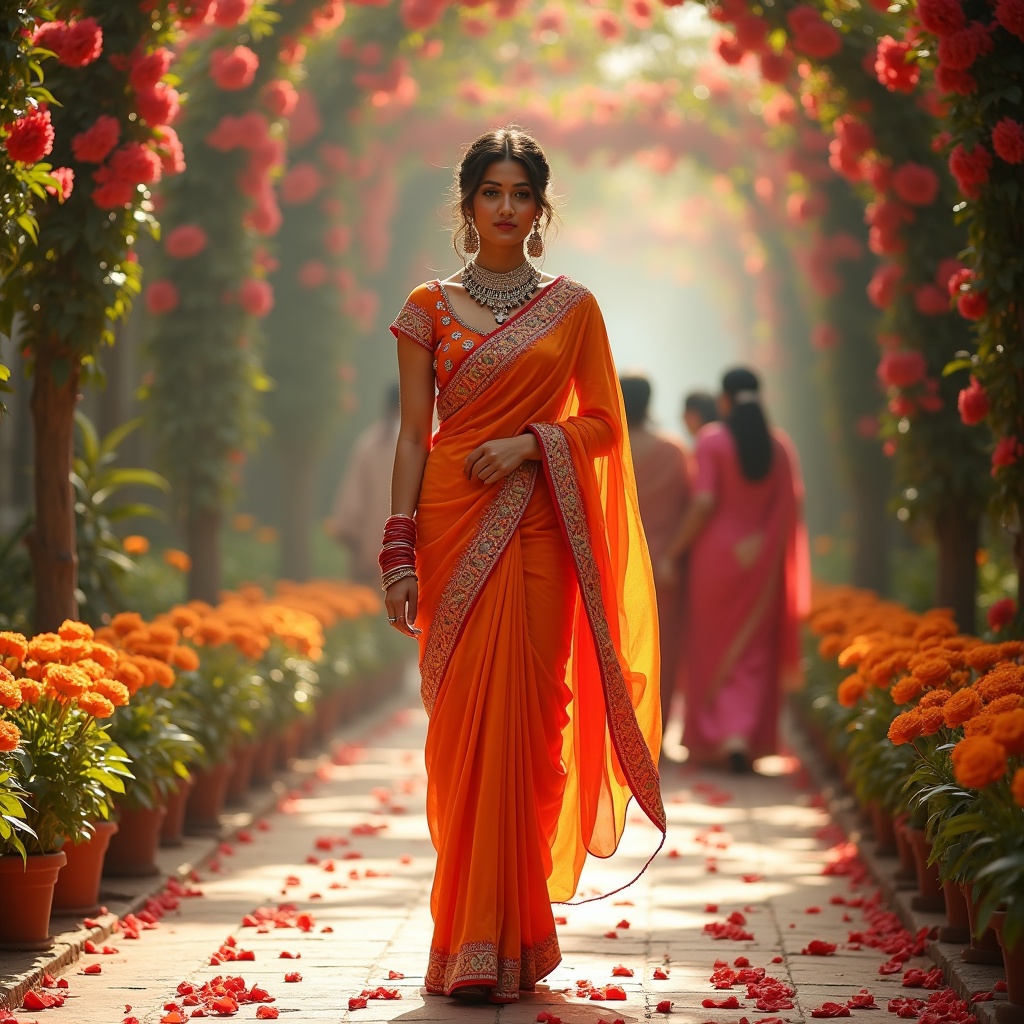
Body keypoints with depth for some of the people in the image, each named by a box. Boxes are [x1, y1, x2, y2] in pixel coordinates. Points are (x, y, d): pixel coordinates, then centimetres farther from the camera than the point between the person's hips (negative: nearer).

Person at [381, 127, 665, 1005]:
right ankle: (482, 940, 3)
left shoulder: (573, 306, 9)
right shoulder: (429, 308, 8)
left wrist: (529, 441, -10)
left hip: (537, 528, 0)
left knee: (521, 719, -5)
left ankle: (498, 937, 1)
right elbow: (413, 432, 5)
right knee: (464, 721, -4)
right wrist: (398, 548, -4)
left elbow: (603, 422, 8)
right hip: (454, 526, 0)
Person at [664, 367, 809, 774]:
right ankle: (742, 734, -8)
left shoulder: (712, 439, -9)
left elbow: (703, 503, -15)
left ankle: (710, 739, 15)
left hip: (715, 555, -2)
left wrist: (676, 550, -7)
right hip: (761, 561, 2)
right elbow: (791, 505, -1)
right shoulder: (780, 444, 1)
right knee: (751, 653, 8)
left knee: (711, 648, 12)